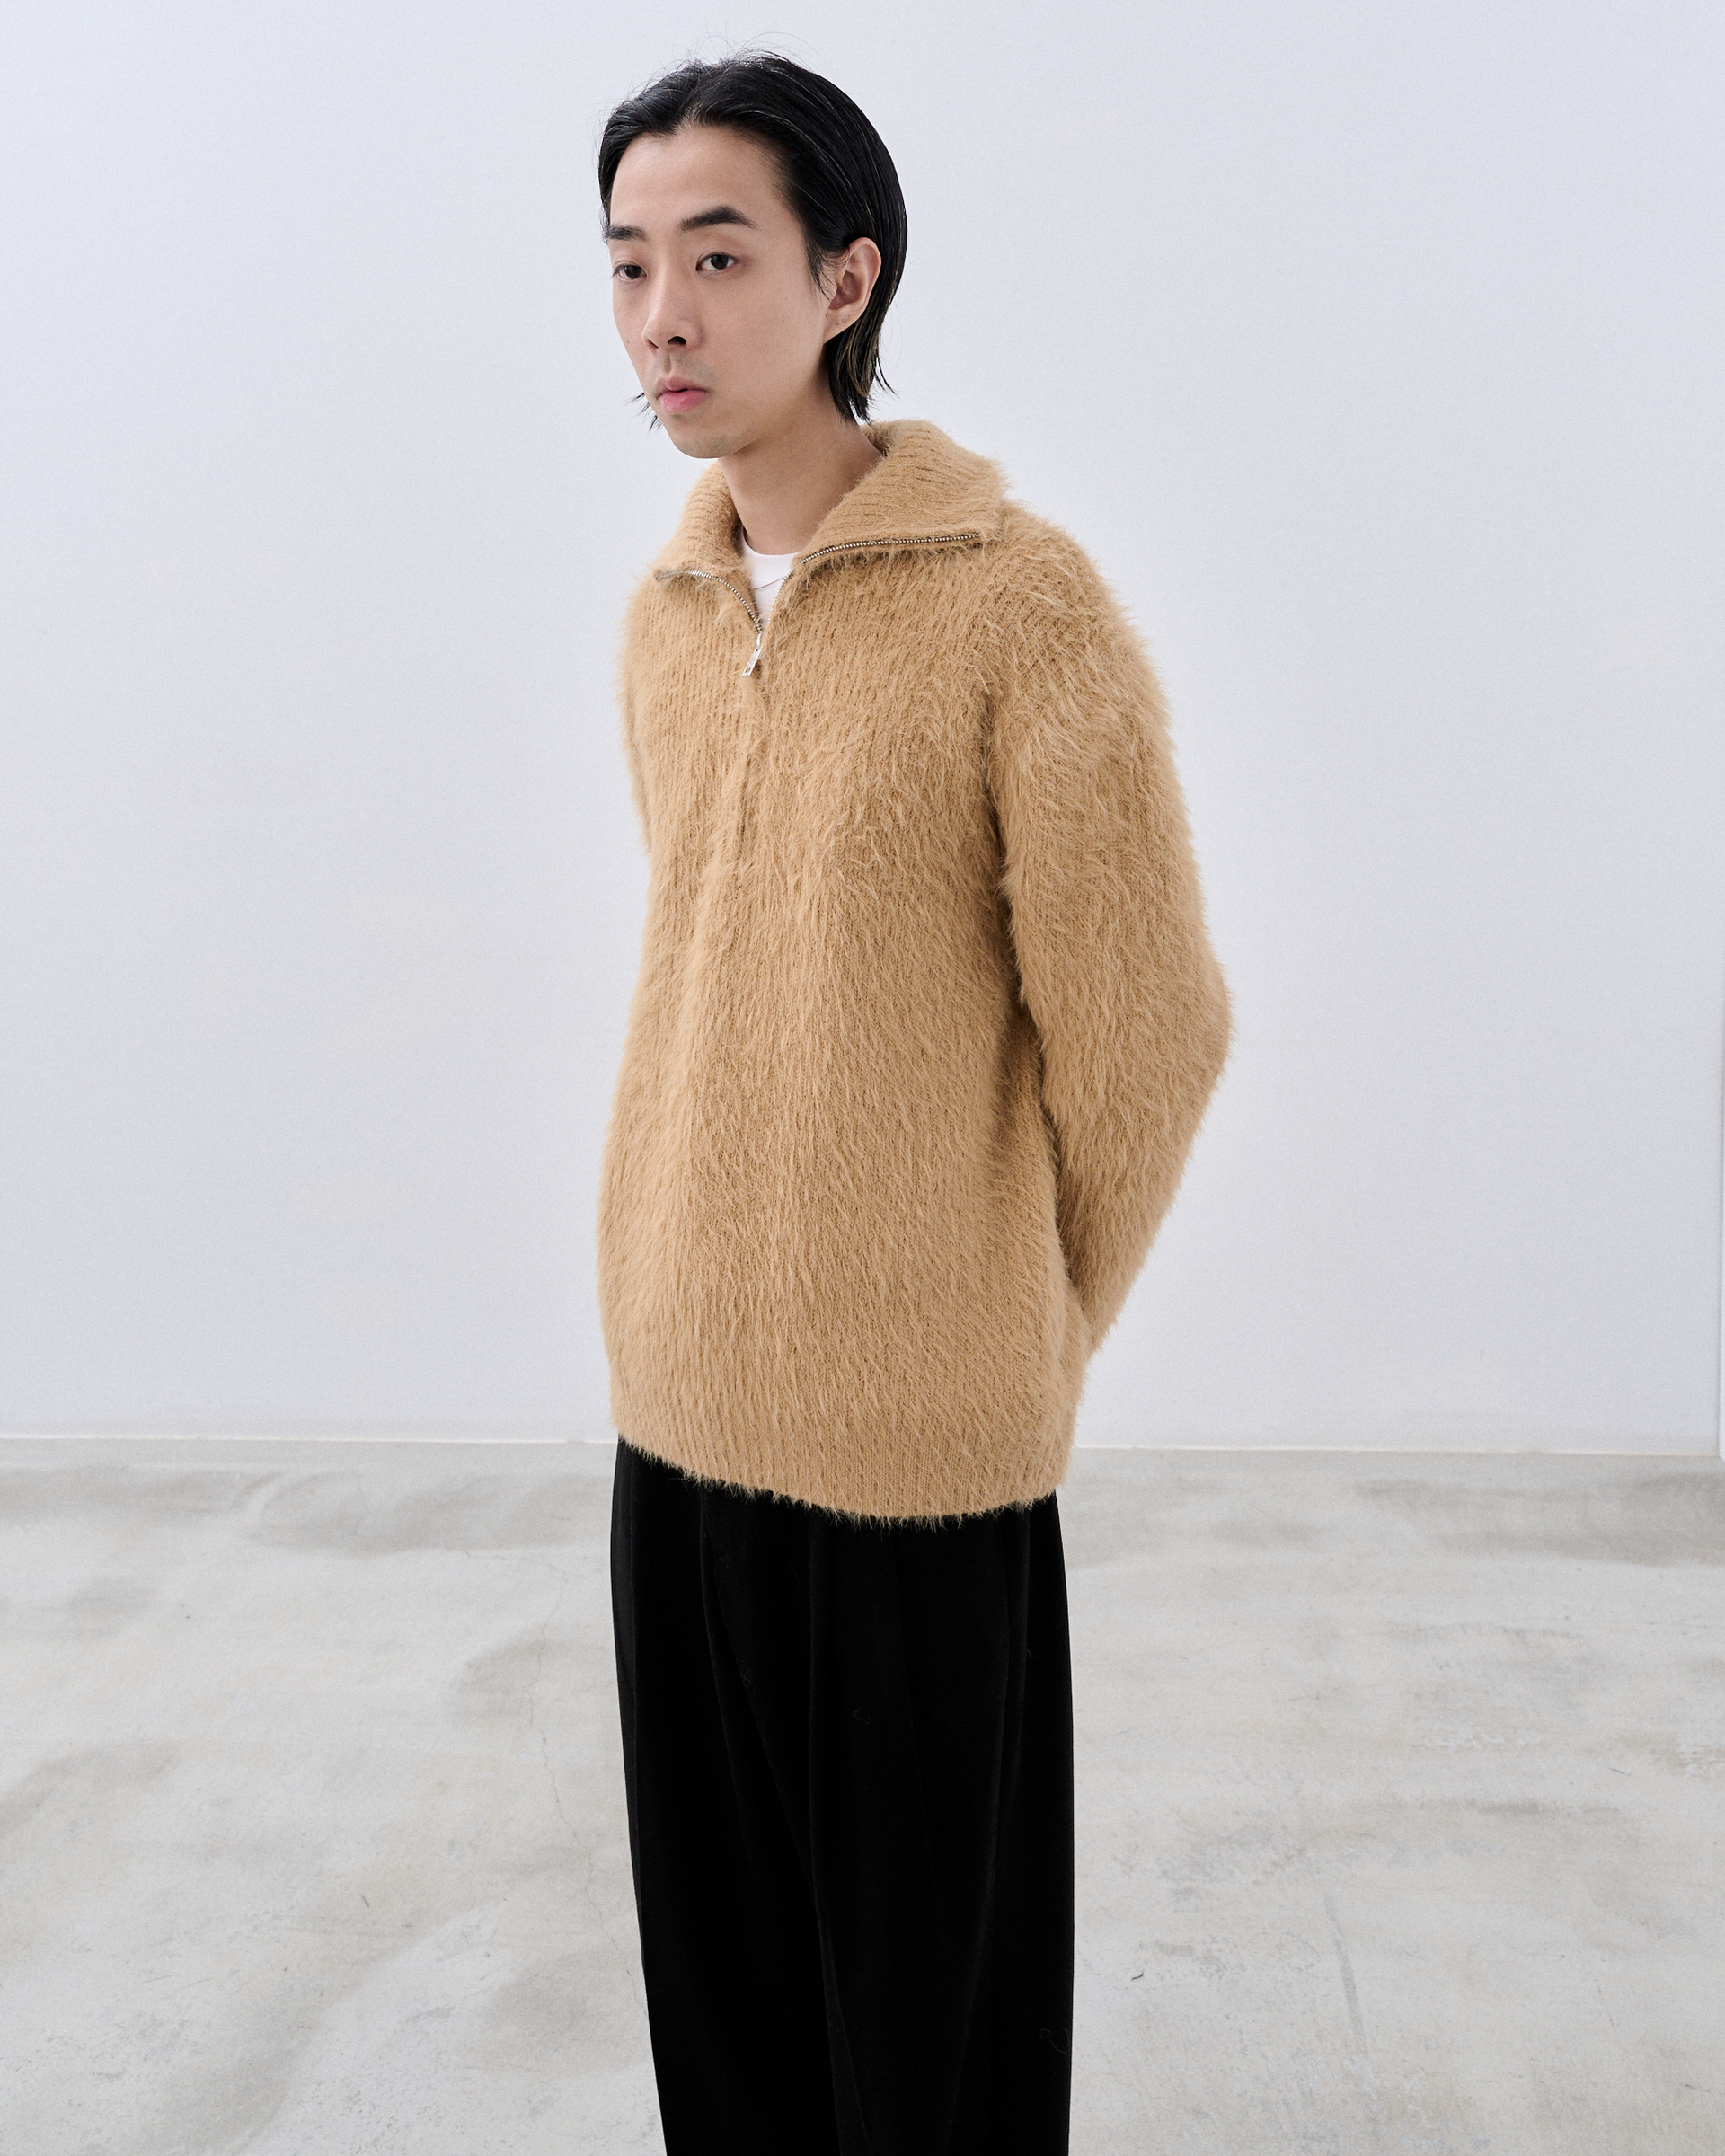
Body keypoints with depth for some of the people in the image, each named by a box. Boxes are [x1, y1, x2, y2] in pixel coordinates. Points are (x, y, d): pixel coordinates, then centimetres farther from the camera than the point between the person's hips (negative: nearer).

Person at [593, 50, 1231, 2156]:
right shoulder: (662, 618, 8)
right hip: (676, 1400, 6)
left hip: (917, 1436, -5)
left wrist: (1040, 1329, 3)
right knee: (722, 1972, 18)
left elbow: (1147, 1031, -9)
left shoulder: (1023, 603, -13)